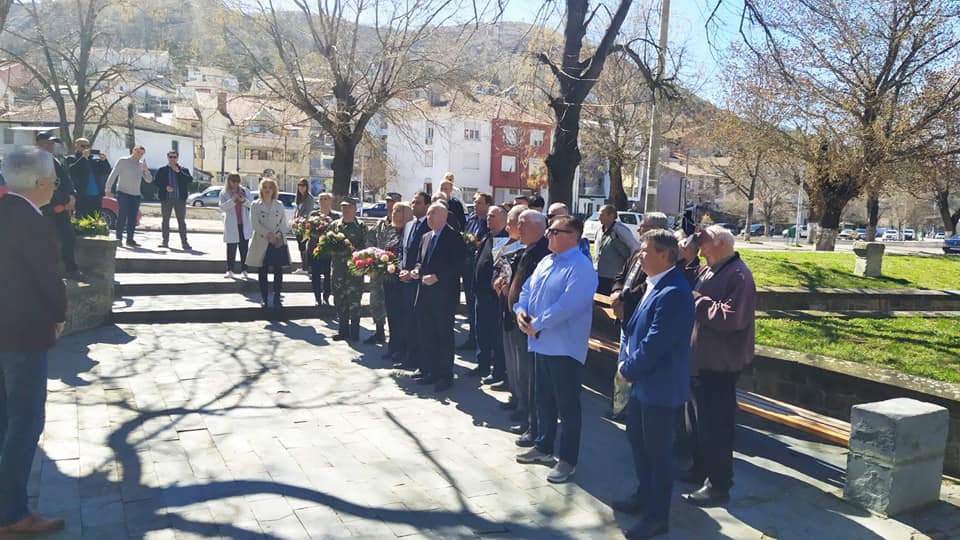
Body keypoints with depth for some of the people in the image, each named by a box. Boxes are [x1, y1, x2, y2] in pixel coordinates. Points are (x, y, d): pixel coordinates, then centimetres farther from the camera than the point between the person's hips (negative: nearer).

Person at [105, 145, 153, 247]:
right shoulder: (123, 161, 0)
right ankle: (119, 239, -3)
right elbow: (113, 175, -1)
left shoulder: (141, 164, 12)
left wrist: (145, 170, -9)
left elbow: (149, 180, 8)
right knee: (122, 216, -7)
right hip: (123, 193, -4)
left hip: (136, 194, 4)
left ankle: (130, 239, 9)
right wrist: (108, 189, -6)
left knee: (133, 218, 4)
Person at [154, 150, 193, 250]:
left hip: (180, 198, 0)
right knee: (165, 220, 4)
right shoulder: (162, 170, 9)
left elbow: (190, 180, -5)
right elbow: (156, 182, 4)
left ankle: (184, 242, 2)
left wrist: (179, 172, -10)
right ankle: (165, 241, 10)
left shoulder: (184, 170, 9)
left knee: (182, 221, 1)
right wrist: (165, 187, -12)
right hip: (166, 198, 1)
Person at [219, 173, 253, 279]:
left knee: (244, 248, 4)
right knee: (231, 248, 1)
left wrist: (244, 201, -11)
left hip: (244, 225, 2)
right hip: (231, 226, -2)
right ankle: (230, 271, 7)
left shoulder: (244, 191, 10)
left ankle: (244, 270, 9)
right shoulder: (224, 193, 4)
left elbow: (252, 204, 7)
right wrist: (232, 200, -19)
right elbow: (222, 207, -8)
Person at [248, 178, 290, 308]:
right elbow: (255, 224, -6)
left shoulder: (279, 205, 10)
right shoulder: (255, 205, 4)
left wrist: (279, 236, -11)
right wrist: (268, 234, -16)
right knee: (263, 271, 4)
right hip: (262, 243, -1)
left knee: (278, 271, -2)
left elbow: (284, 223, 5)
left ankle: (277, 298, 3)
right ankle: (264, 298, 11)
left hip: (278, 242, 1)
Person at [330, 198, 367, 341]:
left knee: (354, 300, -3)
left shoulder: (361, 227, 0)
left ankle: (354, 333, 6)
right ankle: (343, 330, 18)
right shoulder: (334, 225, 11)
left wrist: (353, 249, -22)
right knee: (340, 299, 8)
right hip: (338, 266, 4)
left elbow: (364, 247, -6)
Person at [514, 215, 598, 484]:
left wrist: (537, 325, -19)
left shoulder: (581, 269, -17)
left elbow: (567, 305, -26)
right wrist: (521, 310, -4)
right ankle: (543, 447, 35)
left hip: (565, 348, -9)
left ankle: (567, 459, 13)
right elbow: (527, 290, 16)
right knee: (544, 400, 20)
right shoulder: (546, 262, 13)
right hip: (541, 343, 9)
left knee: (567, 406, 2)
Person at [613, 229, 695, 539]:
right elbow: (635, 327, 15)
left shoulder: (673, 293, -25)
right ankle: (645, 496, 41)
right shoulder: (655, 285, 7)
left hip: (661, 385, -10)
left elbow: (655, 343, -26)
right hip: (643, 381, 10)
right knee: (637, 437, 22)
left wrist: (628, 369, -14)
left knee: (658, 450, 4)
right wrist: (625, 360, 3)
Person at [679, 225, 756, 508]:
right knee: (698, 421, 21)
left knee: (715, 426, -2)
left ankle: (718, 486, 10)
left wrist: (698, 300, -18)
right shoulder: (706, 271, 11)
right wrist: (685, 261, -1)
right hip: (699, 360, 10)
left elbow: (732, 317, -26)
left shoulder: (738, 276, -17)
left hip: (718, 366, -10)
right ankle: (700, 471, 37)